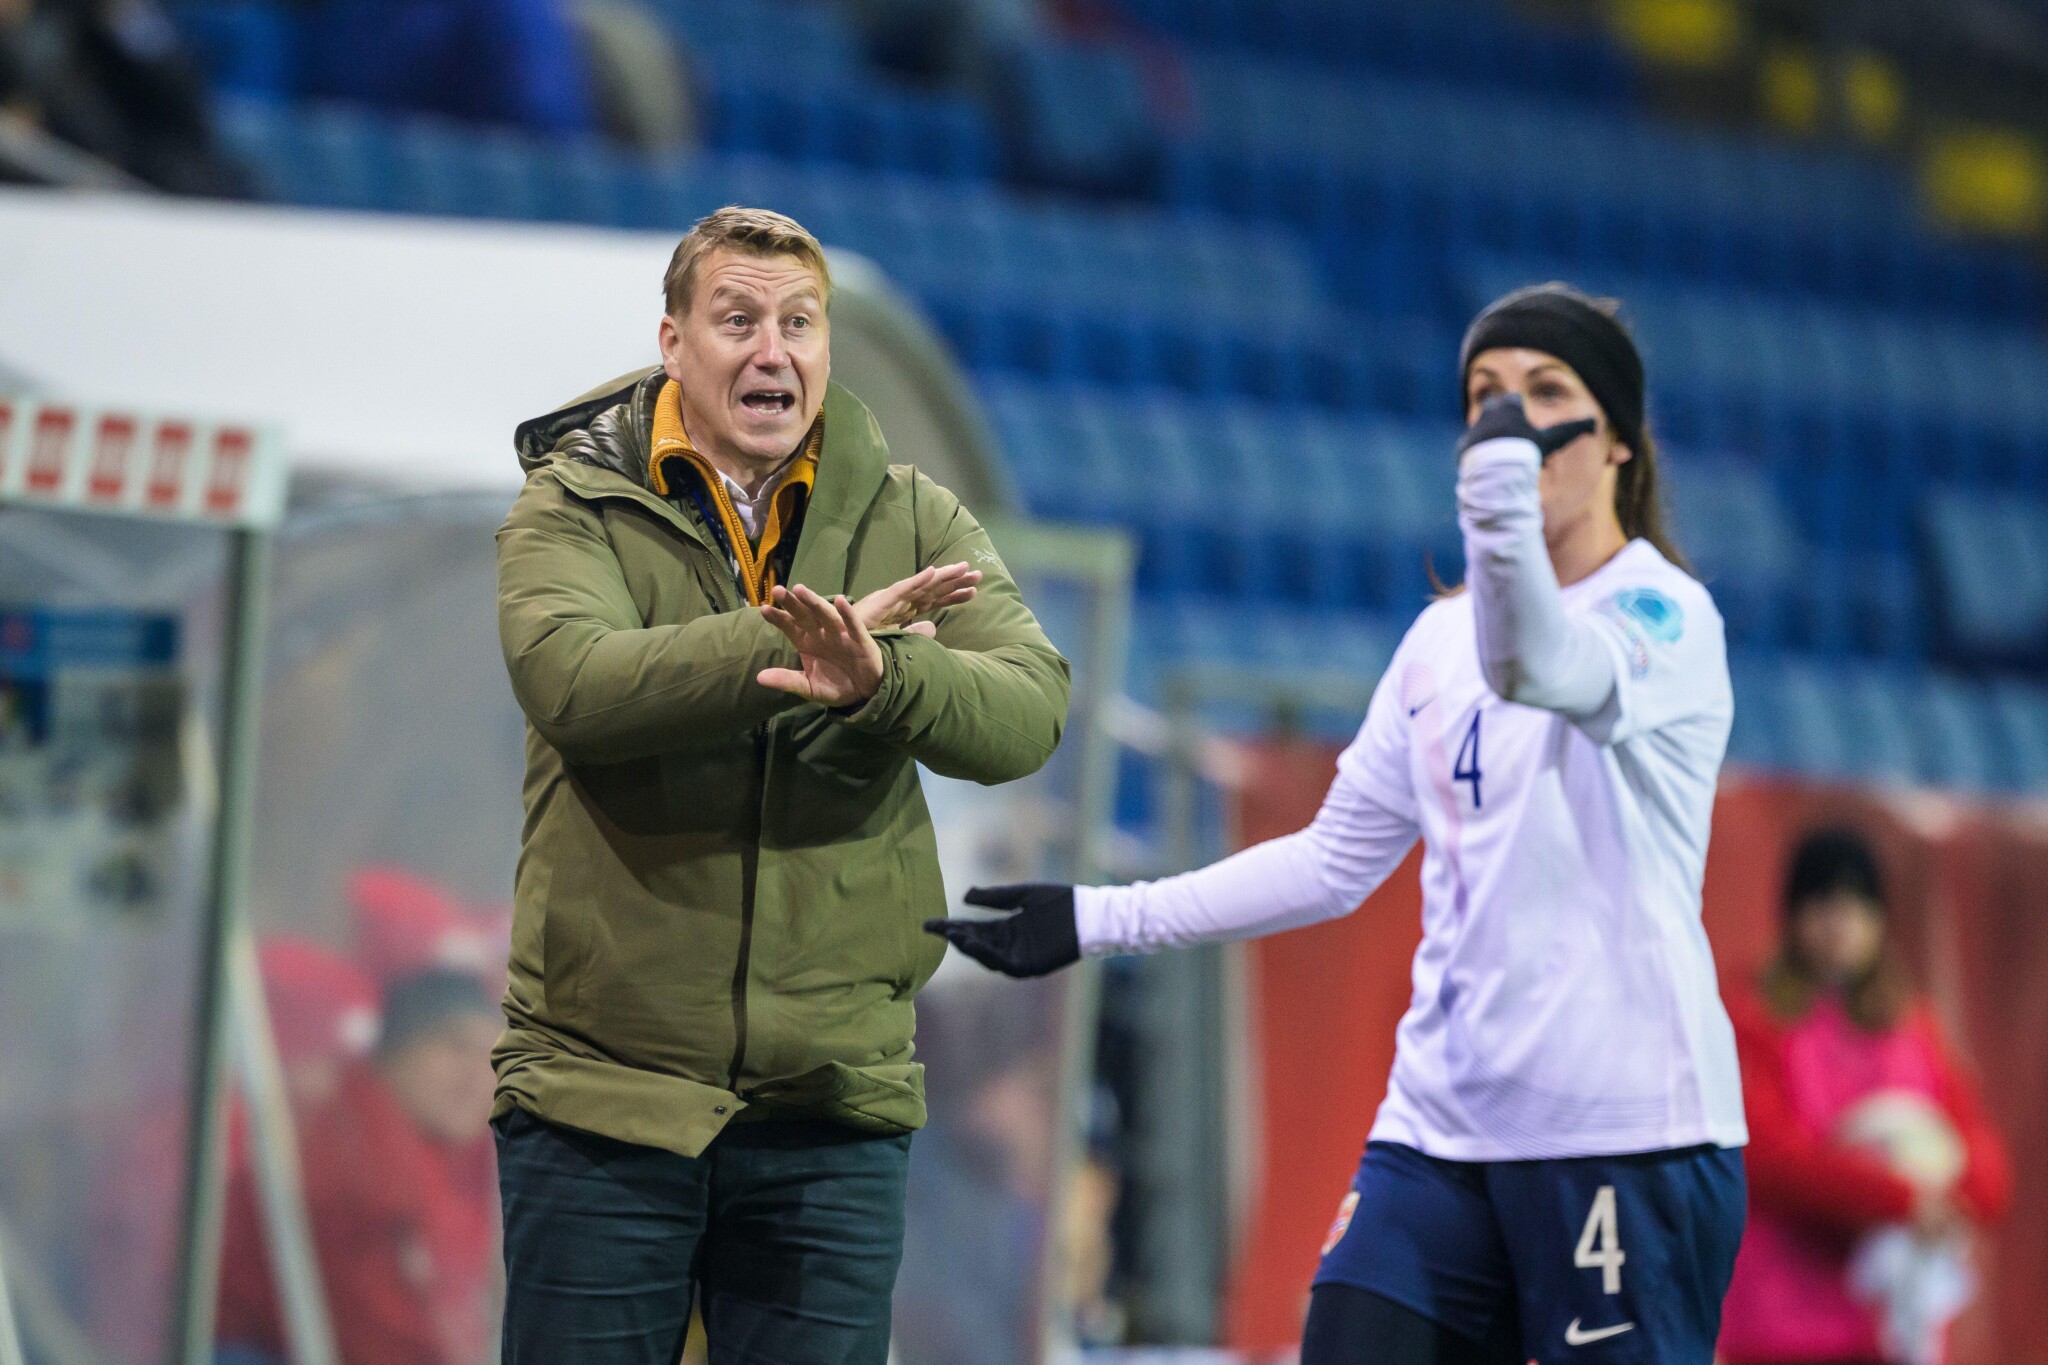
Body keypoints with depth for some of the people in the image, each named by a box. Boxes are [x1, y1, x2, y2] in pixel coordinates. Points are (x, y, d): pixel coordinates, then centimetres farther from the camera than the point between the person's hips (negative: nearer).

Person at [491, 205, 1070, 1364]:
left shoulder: (914, 521, 6)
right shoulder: (573, 507, 1)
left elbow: (1027, 713, -11)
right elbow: (572, 680, -20)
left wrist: (882, 680, -32)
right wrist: (793, 636, -28)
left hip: (834, 1107, 2)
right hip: (603, 1085, -2)